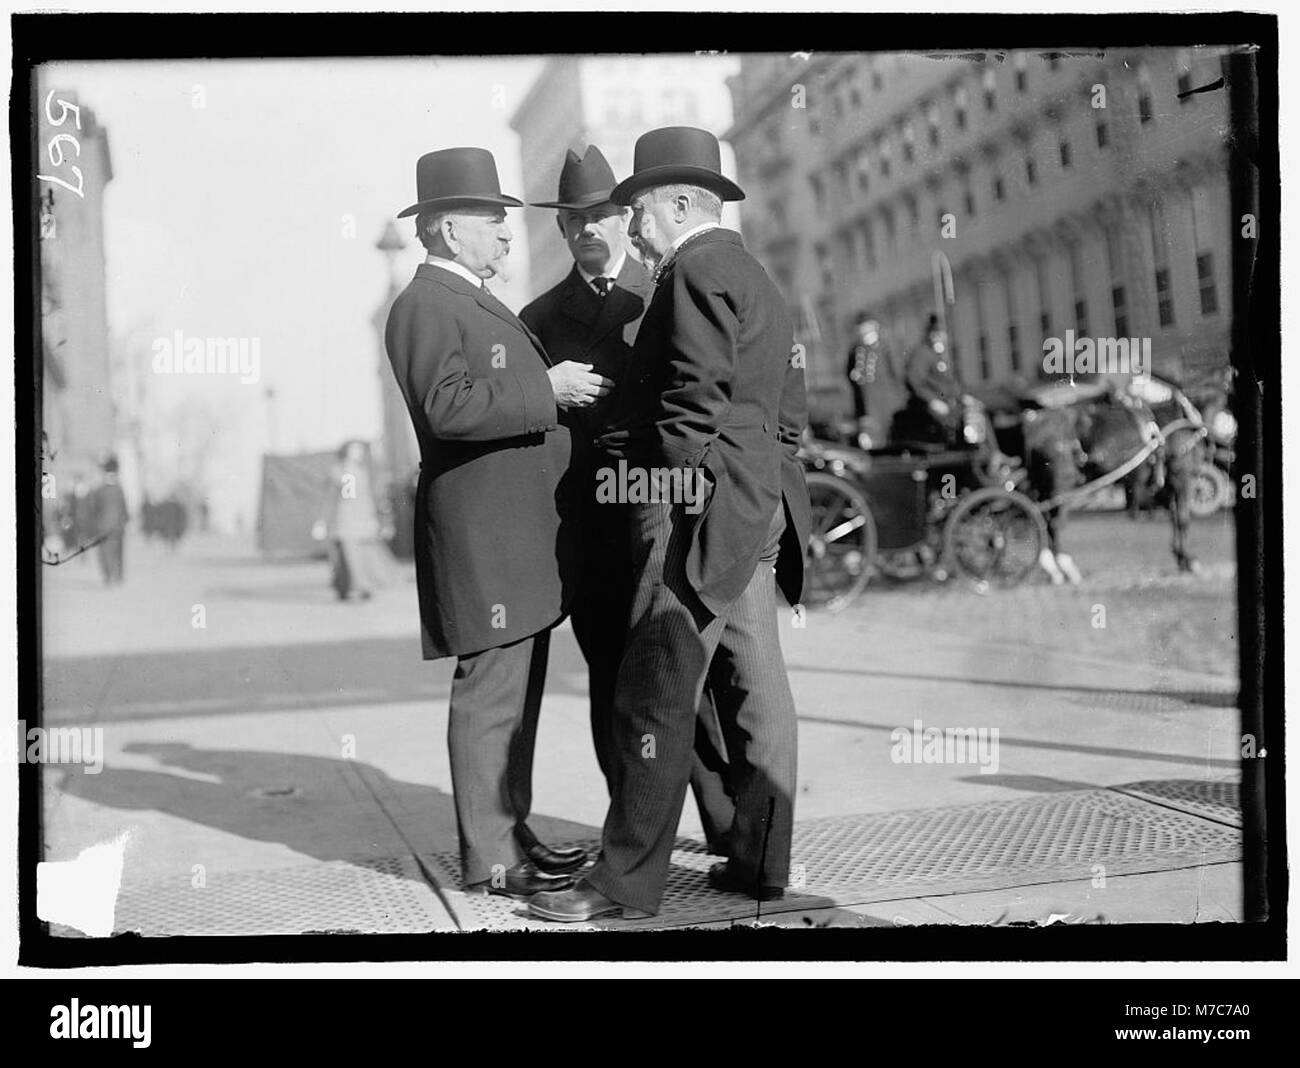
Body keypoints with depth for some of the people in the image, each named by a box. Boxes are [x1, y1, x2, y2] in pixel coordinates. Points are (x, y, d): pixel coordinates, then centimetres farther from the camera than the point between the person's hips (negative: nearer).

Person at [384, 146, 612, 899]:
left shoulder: (479, 305, 23)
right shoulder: (425, 307, -10)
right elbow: (449, 407, -23)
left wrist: (568, 389, 17)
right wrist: (547, 393, -18)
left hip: (523, 537, 10)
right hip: (482, 535, -10)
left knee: (518, 694, 14)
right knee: (492, 693, -6)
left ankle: (512, 831, 23)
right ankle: (489, 858, 1)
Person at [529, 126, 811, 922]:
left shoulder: (697, 271, -10)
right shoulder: (758, 281, 21)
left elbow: (694, 405, -18)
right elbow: (790, 414, 21)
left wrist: (676, 513, -15)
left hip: (703, 511, -10)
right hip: (757, 512, 10)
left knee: (657, 699, -7)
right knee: (754, 686, 10)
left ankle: (626, 883, -2)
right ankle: (761, 861, 17)